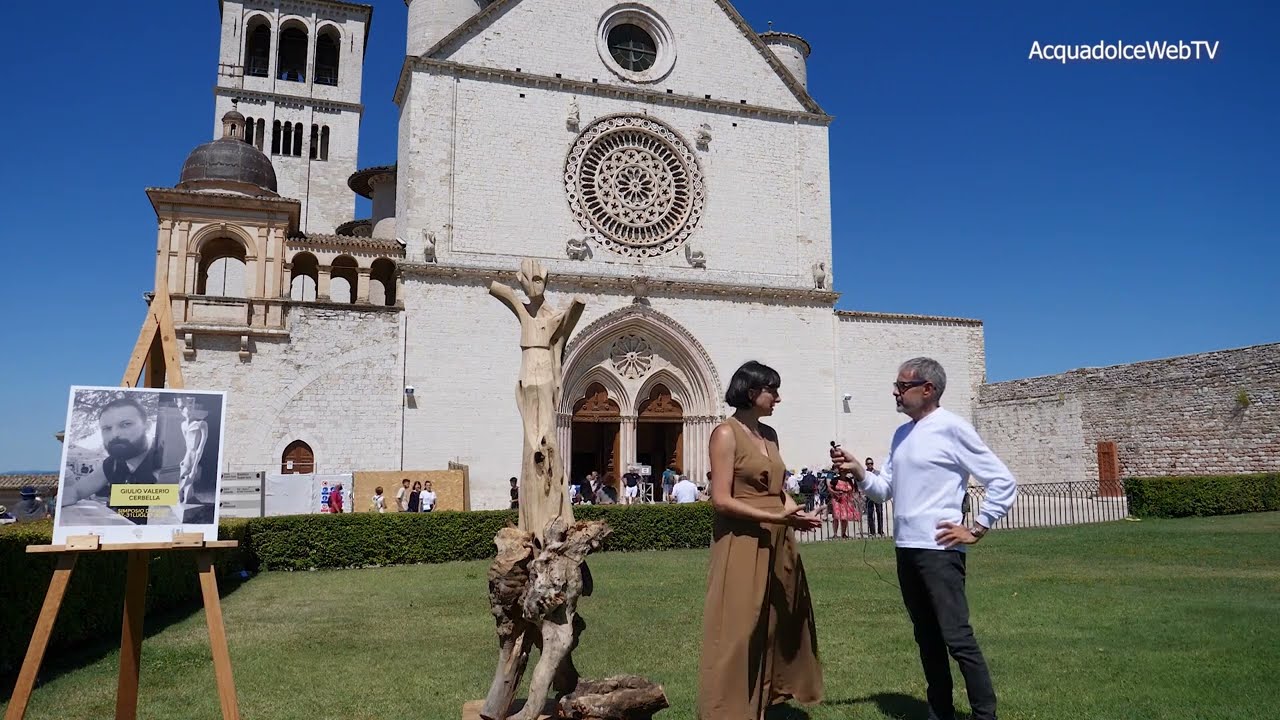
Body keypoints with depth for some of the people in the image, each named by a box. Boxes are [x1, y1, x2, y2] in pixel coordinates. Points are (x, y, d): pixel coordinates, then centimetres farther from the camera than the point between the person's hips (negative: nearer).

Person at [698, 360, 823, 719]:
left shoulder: (769, 434, 13)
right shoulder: (726, 433, -10)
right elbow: (722, 500, -16)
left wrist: (795, 513, -3)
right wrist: (778, 518, -21)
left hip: (777, 544, 8)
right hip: (742, 545, -8)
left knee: (780, 626, 13)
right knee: (738, 632, -1)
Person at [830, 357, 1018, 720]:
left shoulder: (952, 428, -9)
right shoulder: (901, 434, 13)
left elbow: (1004, 483, -8)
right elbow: (885, 490, 15)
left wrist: (975, 531, -8)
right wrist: (857, 470, -2)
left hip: (939, 551, -8)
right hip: (906, 549, 8)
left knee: (957, 638, -6)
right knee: (927, 638, 15)